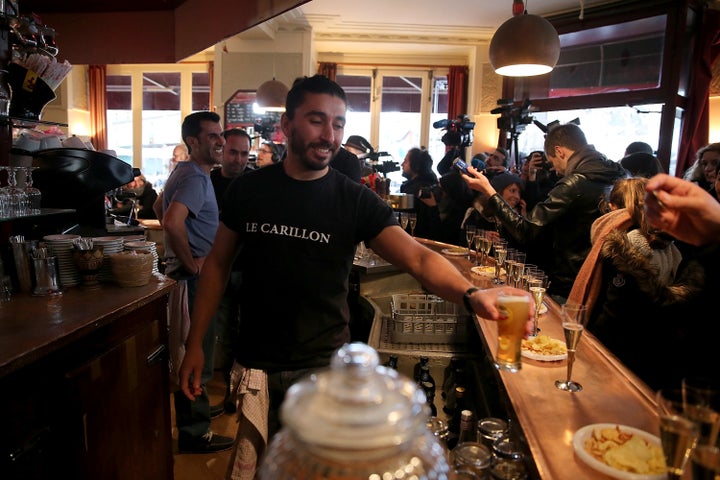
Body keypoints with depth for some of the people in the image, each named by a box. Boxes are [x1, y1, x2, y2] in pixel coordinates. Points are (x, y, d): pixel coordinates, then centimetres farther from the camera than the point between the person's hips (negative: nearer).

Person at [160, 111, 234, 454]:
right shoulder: (196, 178, -19)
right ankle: (194, 434, 14)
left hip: (192, 277, 11)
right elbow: (172, 222, -35)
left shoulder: (186, 172, 14)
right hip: (194, 280, -11)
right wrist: (191, 262, -21)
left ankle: (194, 419, 39)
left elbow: (163, 207, 28)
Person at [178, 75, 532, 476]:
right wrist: (195, 344, 1)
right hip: (256, 365, 2)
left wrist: (471, 294, -40)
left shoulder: (357, 201, -9)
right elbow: (219, 264, 4)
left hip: (324, 367, -1)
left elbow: (417, 257, -21)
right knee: (251, 465, 17)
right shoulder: (249, 189, -4)